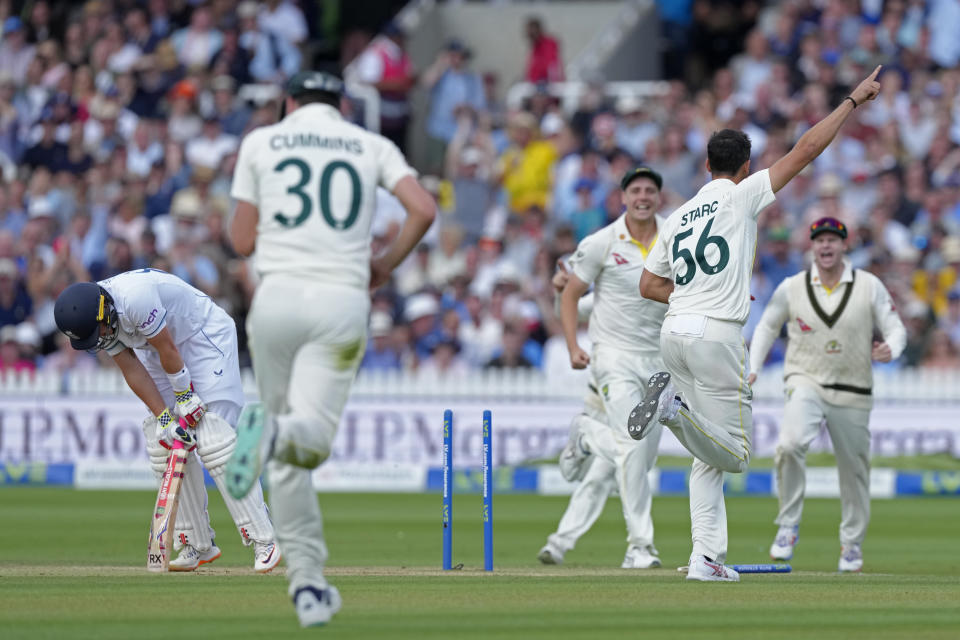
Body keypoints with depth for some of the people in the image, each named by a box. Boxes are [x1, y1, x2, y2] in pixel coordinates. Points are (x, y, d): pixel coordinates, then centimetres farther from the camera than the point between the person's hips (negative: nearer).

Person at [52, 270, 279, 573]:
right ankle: (198, 545, 6)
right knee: (163, 445, -2)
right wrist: (163, 417, -15)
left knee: (215, 442, -18)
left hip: (206, 336, -8)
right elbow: (132, 369, -8)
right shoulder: (90, 320, -11)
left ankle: (263, 539, -18)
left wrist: (185, 397, -13)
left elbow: (167, 349, -25)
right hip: (156, 349, 8)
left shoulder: (136, 298, -37)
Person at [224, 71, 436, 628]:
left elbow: (242, 241, 9)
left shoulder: (261, 142, 12)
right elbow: (424, 209, -3)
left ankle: (308, 584, 5)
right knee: (311, 440, -5)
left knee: (287, 458, 10)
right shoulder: (372, 146, 13)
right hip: (343, 302, -1)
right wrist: (386, 264, 12)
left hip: (278, 297, 1)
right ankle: (276, 432, -42)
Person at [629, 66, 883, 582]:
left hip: (673, 333, 7)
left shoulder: (678, 218, 18)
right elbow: (806, 149, -2)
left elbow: (648, 285, 20)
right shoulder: (742, 194, 1)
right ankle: (676, 404, -24)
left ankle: (706, 558, 1)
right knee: (734, 453, -2)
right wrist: (853, 101, 4)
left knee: (710, 456, 12)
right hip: (716, 334, -7)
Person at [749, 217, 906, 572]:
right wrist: (753, 369, 2)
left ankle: (852, 543, 29)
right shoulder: (792, 288, 1)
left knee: (854, 469, 9)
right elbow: (767, 327, 13)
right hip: (806, 383, -1)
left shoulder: (870, 286, 0)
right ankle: (788, 526, -14)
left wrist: (890, 349, -21)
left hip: (853, 393, 1)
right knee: (791, 444, -28)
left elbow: (896, 328, 2)